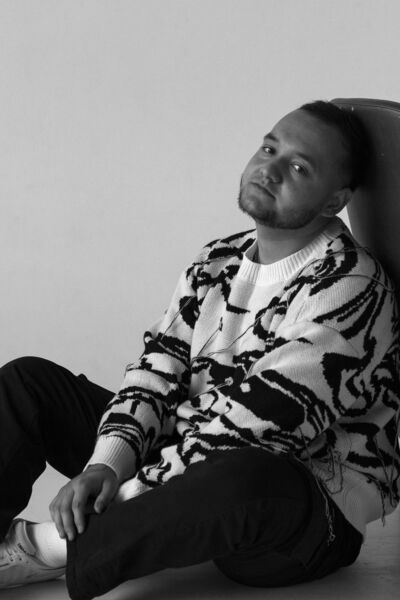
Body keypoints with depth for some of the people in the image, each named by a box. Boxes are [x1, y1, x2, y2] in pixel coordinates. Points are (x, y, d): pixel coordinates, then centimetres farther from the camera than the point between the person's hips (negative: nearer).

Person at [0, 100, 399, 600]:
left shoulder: (349, 289, -17)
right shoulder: (217, 262, 9)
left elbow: (251, 431, -23)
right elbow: (157, 367, 5)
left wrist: (127, 495, -23)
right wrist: (107, 466, -14)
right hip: (188, 460, 7)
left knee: (242, 482, -44)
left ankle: (45, 550, -24)